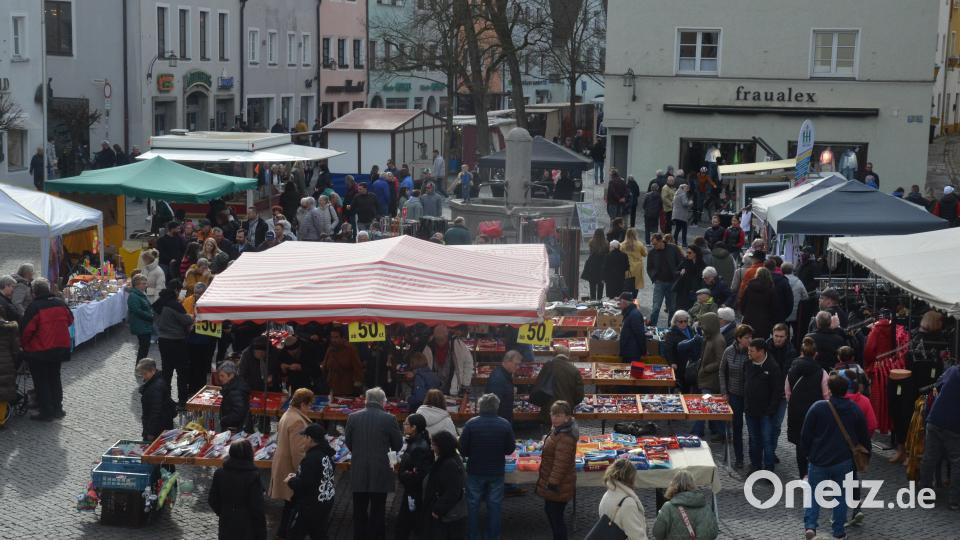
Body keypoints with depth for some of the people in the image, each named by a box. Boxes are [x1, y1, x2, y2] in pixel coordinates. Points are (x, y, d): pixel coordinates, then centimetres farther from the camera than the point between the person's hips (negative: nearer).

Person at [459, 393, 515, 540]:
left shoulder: (471, 423, -13)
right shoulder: (505, 425, -8)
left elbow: (463, 450, -10)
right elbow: (510, 449, 1)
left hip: (475, 472, -1)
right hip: (496, 472, 1)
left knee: (473, 506, 11)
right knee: (494, 507, 11)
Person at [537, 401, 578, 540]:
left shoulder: (565, 438, -29)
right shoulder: (558, 430, 5)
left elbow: (561, 463, -29)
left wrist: (553, 483, -25)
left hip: (558, 486, -11)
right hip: (551, 481, 11)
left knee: (556, 517, 1)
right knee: (549, 510, 24)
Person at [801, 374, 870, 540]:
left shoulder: (818, 408, -11)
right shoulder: (855, 410, -1)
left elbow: (805, 435, -6)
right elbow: (864, 437, 8)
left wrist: (808, 454, 9)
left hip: (819, 460, -2)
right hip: (844, 461, 2)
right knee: (840, 495, 14)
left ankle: (810, 525, -6)